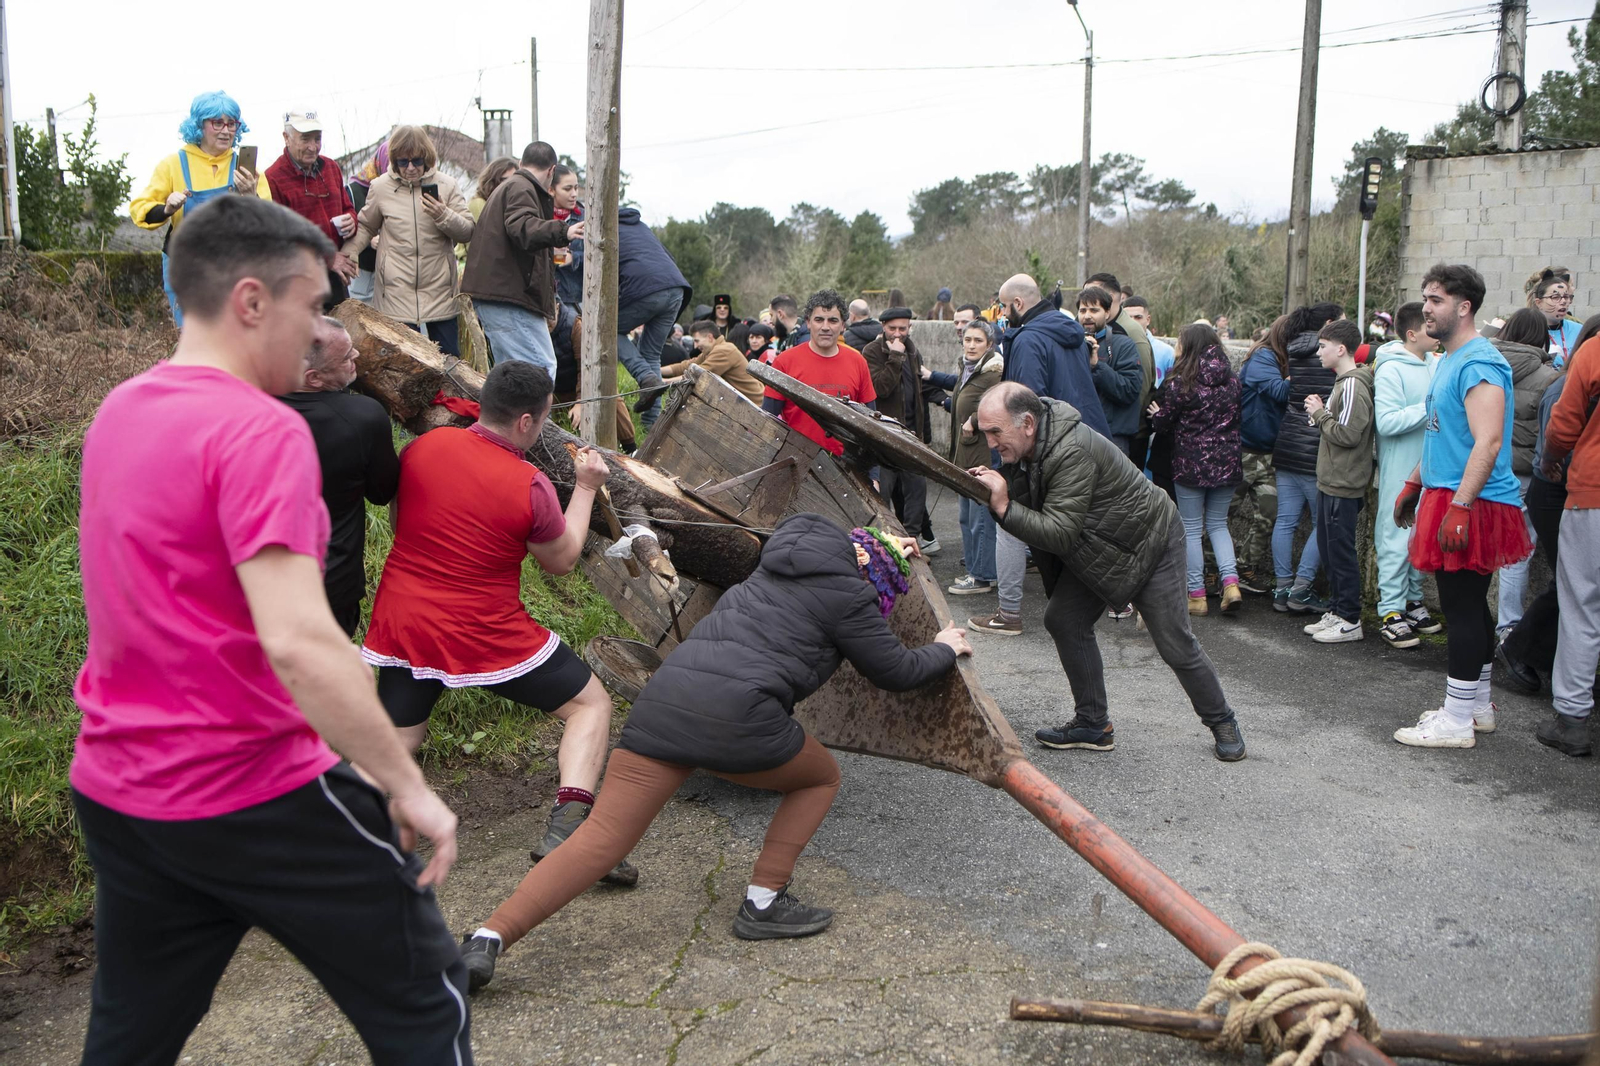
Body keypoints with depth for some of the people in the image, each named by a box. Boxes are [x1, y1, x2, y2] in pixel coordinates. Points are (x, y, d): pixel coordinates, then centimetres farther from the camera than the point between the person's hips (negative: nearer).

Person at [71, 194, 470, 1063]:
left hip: (114, 790, 9)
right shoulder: (259, 431, -20)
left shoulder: (117, 412, 6)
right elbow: (298, 641, -29)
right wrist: (407, 786, -21)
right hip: (255, 796, -8)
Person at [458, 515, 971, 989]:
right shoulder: (848, 595, 6)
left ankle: (489, 938, -15)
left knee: (602, 836, 0)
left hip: (664, 695, 6)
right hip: (739, 714, -6)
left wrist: (884, 545, 61)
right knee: (821, 778, 23)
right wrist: (944, 649, 35)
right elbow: (895, 672, 16)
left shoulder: (782, 556, 25)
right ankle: (763, 904, 19)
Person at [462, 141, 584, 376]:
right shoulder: (521, 188, -5)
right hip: (508, 296, -11)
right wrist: (563, 232, -42)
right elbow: (520, 226, -25)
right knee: (542, 369, -15)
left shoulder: (506, 187, 29)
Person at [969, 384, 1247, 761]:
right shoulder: (1023, 450, -8)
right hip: (1095, 552, 9)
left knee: (1176, 644, -2)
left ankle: (1222, 722, 20)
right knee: (1064, 621, 0)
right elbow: (1030, 508, -4)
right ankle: (1093, 724, 12)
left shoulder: (1074, 451, -36)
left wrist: (1004, 507, -39)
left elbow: (1059, 533, -38)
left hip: (1149, 543, -9)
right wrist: (992, 486, -22)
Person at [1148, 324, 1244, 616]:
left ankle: (1196, 594, 8)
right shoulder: (1232, 380, 3)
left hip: (1191, 464, -4)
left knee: (1191, 529, 7)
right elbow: (1238, 419, 10)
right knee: (1218, 524, 17)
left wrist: (1156, 413, 16)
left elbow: (1164, 420, -6)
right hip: (1227, 463, 4)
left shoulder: (1182, 381, -12)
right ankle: (1230, 581, -2)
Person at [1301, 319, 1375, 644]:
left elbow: (1348, 434, -24)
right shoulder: (1343, 382, 14)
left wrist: (1320, 414, -13)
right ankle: (1336, 611, 25)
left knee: (1341, 552, -3)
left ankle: (1350, 621, 5)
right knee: (1329, 550, 16)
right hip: (1331, 483, 10)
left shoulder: (1353, 386, -18)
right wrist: (1321, 413, 5)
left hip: (1343, 486, -10)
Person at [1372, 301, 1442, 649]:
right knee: (1396, 539, -4)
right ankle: (1391, 612, 1)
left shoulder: (1435, 365, 8)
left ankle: (1412, 599, 29)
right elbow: (1386, 422, -24)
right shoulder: (1391, 370, -15)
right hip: (1401, 471, -8)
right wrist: (1428, 408, -21)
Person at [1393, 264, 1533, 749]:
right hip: (1449, 497, 10)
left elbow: (1488, 442, -25)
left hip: (1472, 505, -10)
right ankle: (1478, 708, 27)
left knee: (1461, 608, -5)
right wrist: (1413, 484, 26)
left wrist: (1460, 506, -29)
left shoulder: (1478, 364, -17)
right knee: (1469, 605, 16)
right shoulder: (1449, 360, 17)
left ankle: (1456, 722, 2)